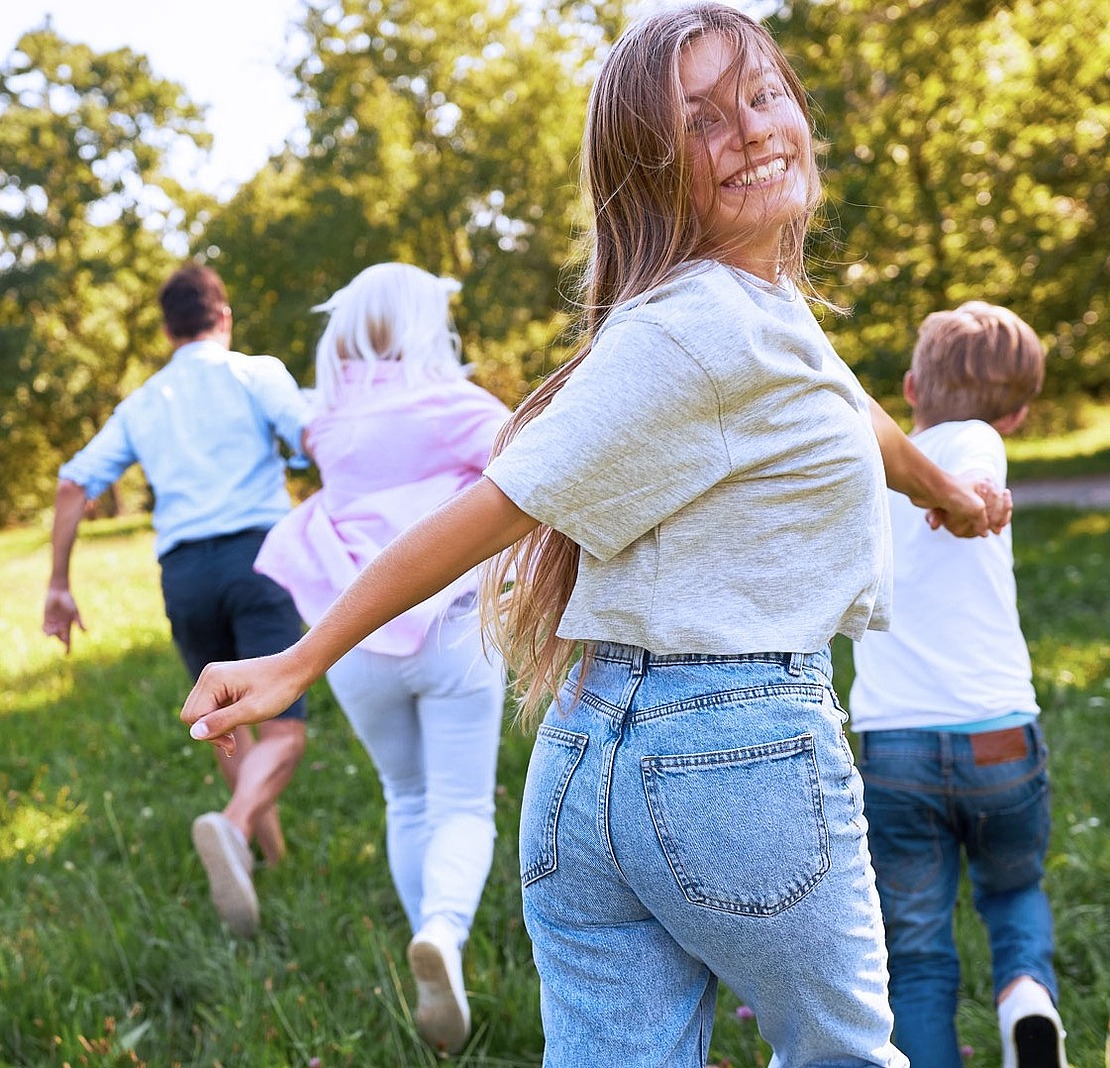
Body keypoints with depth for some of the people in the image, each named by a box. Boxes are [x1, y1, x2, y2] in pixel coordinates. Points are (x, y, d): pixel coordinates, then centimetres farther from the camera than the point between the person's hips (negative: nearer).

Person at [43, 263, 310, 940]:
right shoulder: (256, 374, 7)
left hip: (184, 573, 4)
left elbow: (74, 485, 13)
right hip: (257, 554, -4)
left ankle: (274, 858, 30)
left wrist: (59, 585, 17)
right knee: (281, 731, -8)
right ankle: (233, 827, -37)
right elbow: (318, 439, -10)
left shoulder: (141, 405, 20)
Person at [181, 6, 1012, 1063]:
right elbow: (498, 504, -17)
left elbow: (849, 413, 32)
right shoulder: (700, 329, -18)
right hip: (741, 752, -8)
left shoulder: (768, 303, 12)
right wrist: (298, 663, -12)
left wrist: (948, 489, 52)